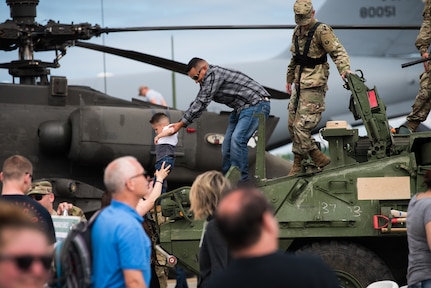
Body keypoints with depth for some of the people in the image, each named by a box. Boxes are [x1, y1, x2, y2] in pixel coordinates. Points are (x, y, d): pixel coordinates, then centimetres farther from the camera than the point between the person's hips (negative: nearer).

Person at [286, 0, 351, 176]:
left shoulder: (322, 31, -13)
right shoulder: (297, 31, 13)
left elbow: (337, 51, -19)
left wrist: (345, 69, -35)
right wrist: (290, 79, 29)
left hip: (314, 86, -9)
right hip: (299, 85, 9)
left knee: (301, 126, -11)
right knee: (292, 125, 11)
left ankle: (297, 165, 1)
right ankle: (318, 158, 19)